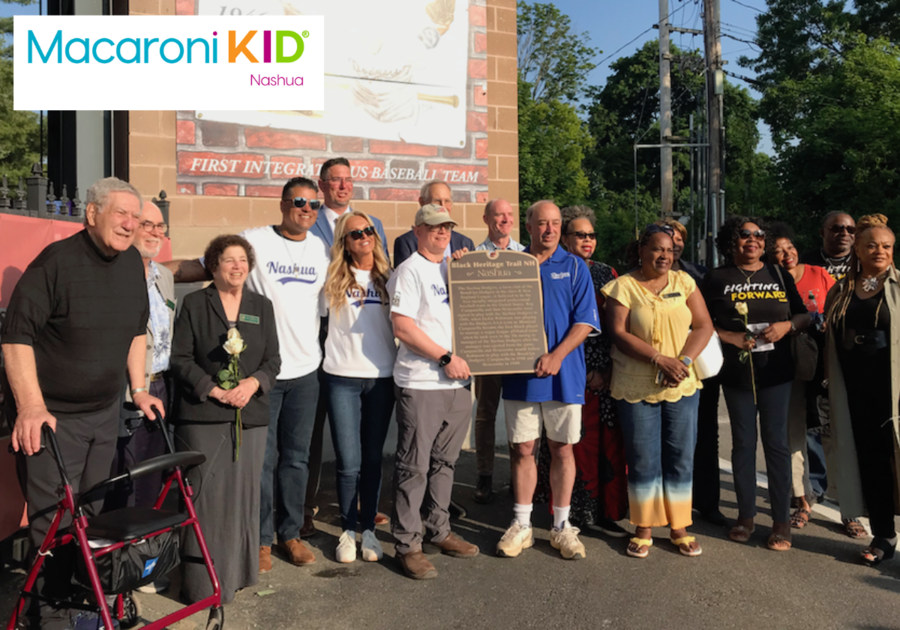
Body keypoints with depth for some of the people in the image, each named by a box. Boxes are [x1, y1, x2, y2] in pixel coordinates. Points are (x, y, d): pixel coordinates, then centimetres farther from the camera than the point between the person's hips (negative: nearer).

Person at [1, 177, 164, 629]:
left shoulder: (132, 262, 5)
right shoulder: (57, 261, -16)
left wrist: (138, 390, 13)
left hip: (105, 413, 6)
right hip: (49, 415, -6)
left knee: (90, 515, 16)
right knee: (53, 521, -1)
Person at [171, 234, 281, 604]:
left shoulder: (262, 306, 13)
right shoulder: (194, 304, 4)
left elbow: (273, 359, 10)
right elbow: (181, 358, -2)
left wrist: (254, 382, -10)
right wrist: (214, 390, -13)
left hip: (250, 416, 3)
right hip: (203, 415, -3)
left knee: (244, 494, 7)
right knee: (206, 496, -3)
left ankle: (238, 573, 21)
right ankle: (204, 584, 7)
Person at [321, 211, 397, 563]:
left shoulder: (388, 277, 9)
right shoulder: (334, 279, 4)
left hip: (381, 376, 2)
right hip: (342, 377, -2)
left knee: (373, 458, 9)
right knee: (348, 462, 0)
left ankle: (369, 529, 21)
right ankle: (347, 531, 18)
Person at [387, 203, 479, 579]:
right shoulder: (410, 270, -5)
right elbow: (402, 326, -14)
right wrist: (446, 358, -14)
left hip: (457, 383, 7)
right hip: (420, 383, -7)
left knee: (444, 462, 16)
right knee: (414, 466, -1)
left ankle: (439, 530, 29)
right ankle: (407, 544, 10)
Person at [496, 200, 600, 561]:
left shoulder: (574, 267, 4)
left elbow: (584, 321, -4)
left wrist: (557, 356, -15)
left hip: (563, 375, -1)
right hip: (520, 374, 1)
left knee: (562, 449, 8)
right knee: (522, 449, 7)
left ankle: (562, 526, 20)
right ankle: (521, 525, 20)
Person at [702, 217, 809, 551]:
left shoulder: (780, 276, 9)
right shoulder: (717, 278, 3)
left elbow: (804, 315, 12)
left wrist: (787, 325, -8)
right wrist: (730, 338, -14)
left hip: (776, 372, 1)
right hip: (736, 373, -1)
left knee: (776, 443, 1)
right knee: (742, 443, 8)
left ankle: (782, 521, 10)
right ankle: (746, 515, 20)